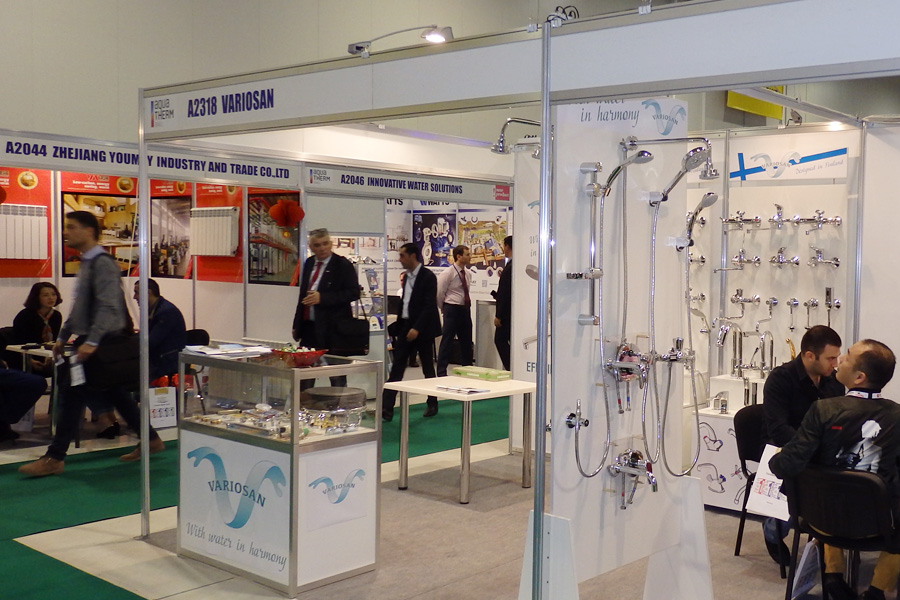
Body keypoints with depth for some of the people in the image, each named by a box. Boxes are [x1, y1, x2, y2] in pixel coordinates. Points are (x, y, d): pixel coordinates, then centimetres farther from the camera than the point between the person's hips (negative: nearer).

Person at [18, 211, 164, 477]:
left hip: (99, 343, -10)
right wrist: (63, 337, 22)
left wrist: (91, 341, -29)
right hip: (87, 340, 10)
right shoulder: (86, 264, 16)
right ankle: (151, 439, 21)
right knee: (114, 393, 13)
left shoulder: (102, 263, -14)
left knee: (73, 395, -8)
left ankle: (55, 458, -2)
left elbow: (108, 306, -24)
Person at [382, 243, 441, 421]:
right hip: (405, 326, 7)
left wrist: (417, 328, -24)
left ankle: (432, 404, 22)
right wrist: (398, 326, 12)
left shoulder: (428, 277, -11)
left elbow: (429, 306, -18)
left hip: (422, 329, -7)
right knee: (396, 368, -2)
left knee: (428, 368, 7)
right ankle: (386, 408, -6)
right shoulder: (407, 277, 13)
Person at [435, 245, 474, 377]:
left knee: (466, 341, 12)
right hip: (452, 309, -7)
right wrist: (443, 308, 3)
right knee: (447, 341, -3)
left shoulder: (468, 274, 9)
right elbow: (439, 293, -7)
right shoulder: (448, 273, -11)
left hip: (465, 309, 7)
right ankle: (441, 372, 2)